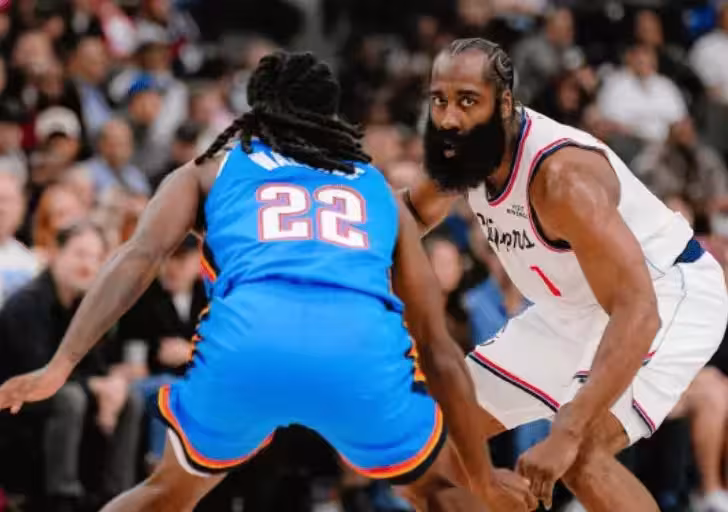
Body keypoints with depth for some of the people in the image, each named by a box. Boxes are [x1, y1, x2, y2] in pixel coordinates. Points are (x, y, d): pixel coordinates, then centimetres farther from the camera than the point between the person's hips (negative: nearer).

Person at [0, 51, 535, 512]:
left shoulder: (209, 170, 30)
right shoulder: (378, 189, 34)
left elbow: (139, 257, 9)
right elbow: (440, 351, 34)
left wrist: (60, 366, 2)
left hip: (246, 342, 0)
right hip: (363, 348, 0)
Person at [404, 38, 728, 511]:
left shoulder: (562, 175, -36)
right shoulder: (469, 147, -11)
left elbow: (637, 312, -42)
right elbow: (424, 208, 17)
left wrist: (567, 435, -49)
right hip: (577, 308, 9)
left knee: (579, 453, -29)